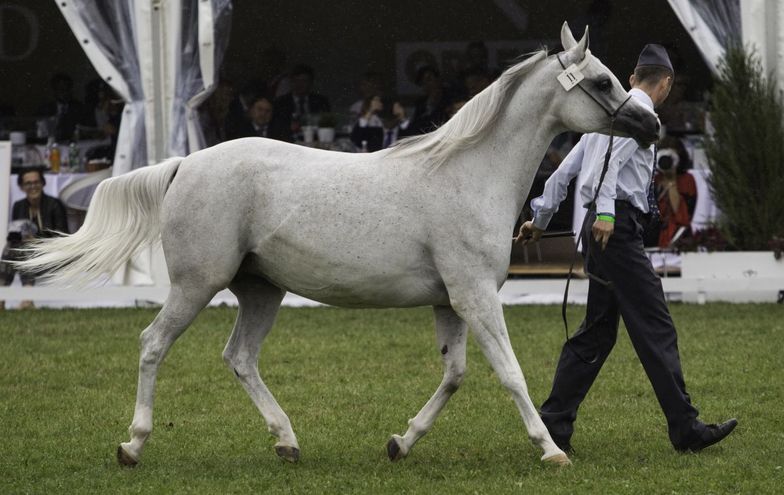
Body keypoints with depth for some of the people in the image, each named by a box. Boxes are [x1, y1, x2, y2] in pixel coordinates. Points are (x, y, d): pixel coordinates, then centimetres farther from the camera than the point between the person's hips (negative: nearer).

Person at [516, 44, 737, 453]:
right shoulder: (641, 113, -5)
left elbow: (566, 169, 25)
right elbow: (611, 157, -23)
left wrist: (540, 218, 31)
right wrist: (605, 212, -33)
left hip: (604, 228, 9)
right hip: (619, 228, -9)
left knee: (598, 330, 12)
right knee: (656, 328, -9)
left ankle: (554, 423, 11)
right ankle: (685, 429, -11)